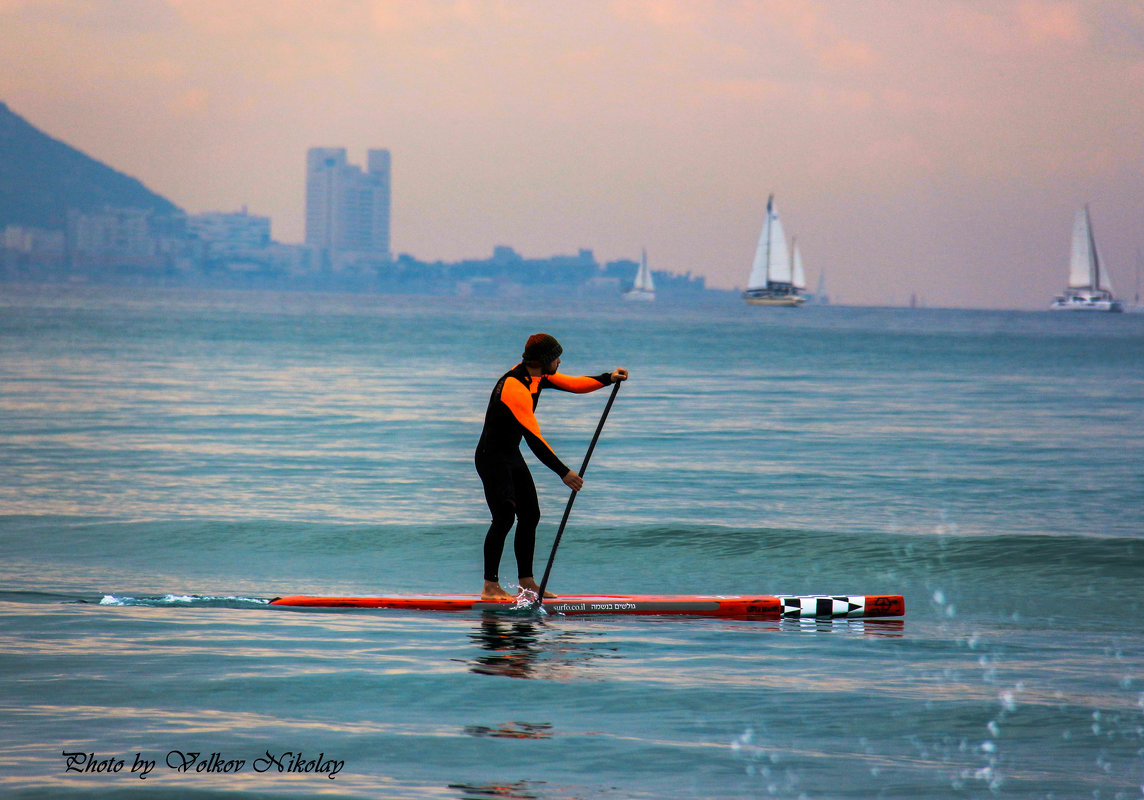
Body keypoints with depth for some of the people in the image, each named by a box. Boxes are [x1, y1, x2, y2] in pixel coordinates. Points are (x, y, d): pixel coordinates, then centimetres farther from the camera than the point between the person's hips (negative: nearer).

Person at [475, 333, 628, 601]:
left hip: (512, 456, 10)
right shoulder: (516, 388, -28)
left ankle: (526, 582, 15)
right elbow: (534, 438, -33)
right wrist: (563, 473, -35)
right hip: (492, 457, -10)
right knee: (504, 517, -18)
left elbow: (572, 385, 14)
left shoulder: (536, 376, 2)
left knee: (530, 515, 9)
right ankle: (490, 587, -18)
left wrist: (608, 378, -1)